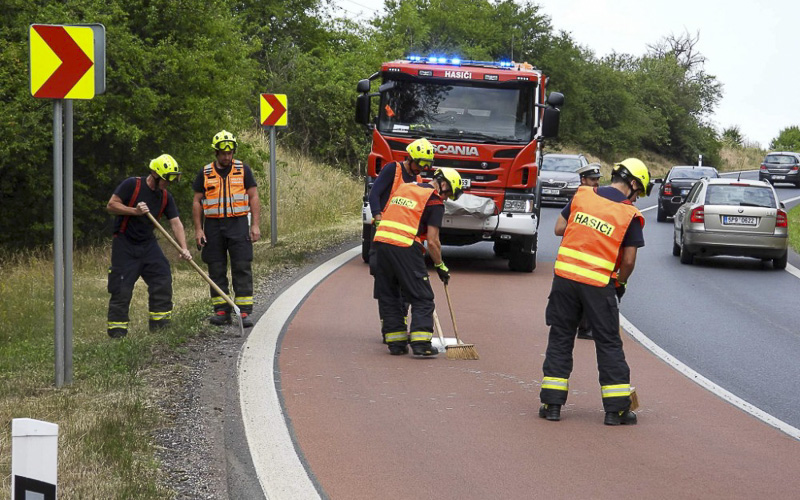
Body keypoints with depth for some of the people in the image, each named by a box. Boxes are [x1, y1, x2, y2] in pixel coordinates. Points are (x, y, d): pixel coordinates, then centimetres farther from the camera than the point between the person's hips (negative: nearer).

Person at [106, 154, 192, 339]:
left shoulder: (166, 197, 4)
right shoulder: (131, 185, -12)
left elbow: (175, 223, -1)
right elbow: (111, 205, -12)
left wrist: (183, 248, -14)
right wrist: (134, 211, -23)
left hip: (148, 243, 6)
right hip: (124, 243, -5)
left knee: (163, 279, -3)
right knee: (122, 288, -7)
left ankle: (160, 323, 6)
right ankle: (117, 329, 0)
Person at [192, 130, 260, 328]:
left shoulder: (243, 170, 6)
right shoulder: (205, 174, 8)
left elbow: (253, 197, 6)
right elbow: (197, 202, 9)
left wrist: (255, 225, -3)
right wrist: (198, 229, 1)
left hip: (238, 224, -1)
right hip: (213, 226, 2)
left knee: (242, 268, -7)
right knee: (216, 270, 3)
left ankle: (244, 312, -7)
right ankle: (222, 311, 8)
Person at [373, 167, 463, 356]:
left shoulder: (404, 187, 21)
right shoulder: (435, 201, 1)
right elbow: (432, 241, -3)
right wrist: (440, 266, 9)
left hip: (380, 241, 6)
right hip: (405, 247, -6)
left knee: (388, 296, 14)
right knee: (422, 298, 2)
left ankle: (396, 342, 16)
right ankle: (421, 343, -7)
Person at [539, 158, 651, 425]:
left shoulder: (582, 195, 5)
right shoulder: (630, 215, -4)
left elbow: (559, 228, 9)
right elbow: (629, 260, -3)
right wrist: (620, 283, 14)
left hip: (565, 276, 3)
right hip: (598, 284, -3)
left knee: (560, 338, 12)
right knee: (609, 344, 8)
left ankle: (552, 404, 12)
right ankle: (616, 408, 10)